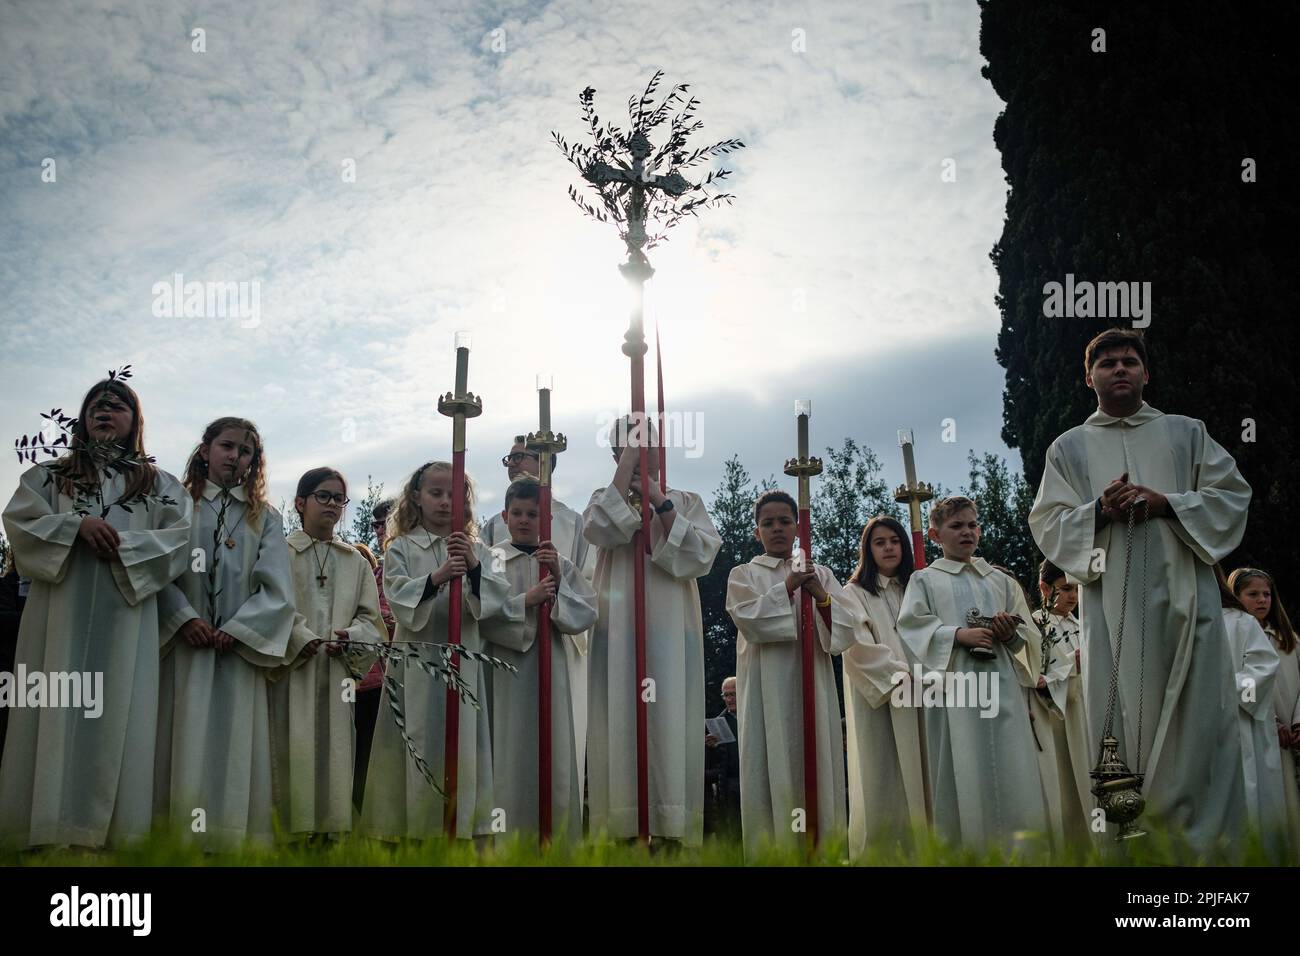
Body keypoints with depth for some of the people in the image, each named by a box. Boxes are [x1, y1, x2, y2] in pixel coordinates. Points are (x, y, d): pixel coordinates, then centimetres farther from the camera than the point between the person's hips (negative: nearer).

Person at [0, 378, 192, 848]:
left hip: (125, 613, 0)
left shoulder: (159, 484, 15)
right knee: (58, 709, -6)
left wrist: (124, 543, -12)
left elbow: (182, 536, 1)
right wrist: (77, 524, -12)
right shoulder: (49, 475, 17)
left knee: (118, 712, -5)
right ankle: (51, 829, -6)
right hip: (60, 609, 0)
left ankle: (111, 830, -6)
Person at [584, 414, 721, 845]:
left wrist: (660, 503, -11)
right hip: (618, 630, 0)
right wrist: (629, 457, -10)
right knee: (621, 721, -4)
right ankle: (621, 829, -1)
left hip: (671, 631, 0)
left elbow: (701, 555, -5)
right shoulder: (605, 498, 12)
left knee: (669, 724, -5)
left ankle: (672, 830, -3)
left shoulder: (686, 501, 12)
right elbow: (601, 529, -12)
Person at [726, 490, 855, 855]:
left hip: (813, 685, 2)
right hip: (766, 688, -2)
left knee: (817, 770, 0)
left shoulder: (820, 574, 14)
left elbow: (848, 630, 5)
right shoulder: (744, 574, 9)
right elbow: (749, 620, -9)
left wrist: (822, 598, -12)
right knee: (773, 771, -6)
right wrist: (787, 587, -13)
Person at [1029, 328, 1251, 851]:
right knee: (1122, 716, -2)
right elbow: (1047, 522, 6)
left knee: (1198, 714, -3)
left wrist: (1165, 504, -9)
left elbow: (1231, 496, 7)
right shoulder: (1069, 447, 13)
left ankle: (1208, 835, 5)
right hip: (1112, 597, 0)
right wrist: (1099, 511, -13)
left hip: (1184, 592, 1)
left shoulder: (1186, 432, 15)